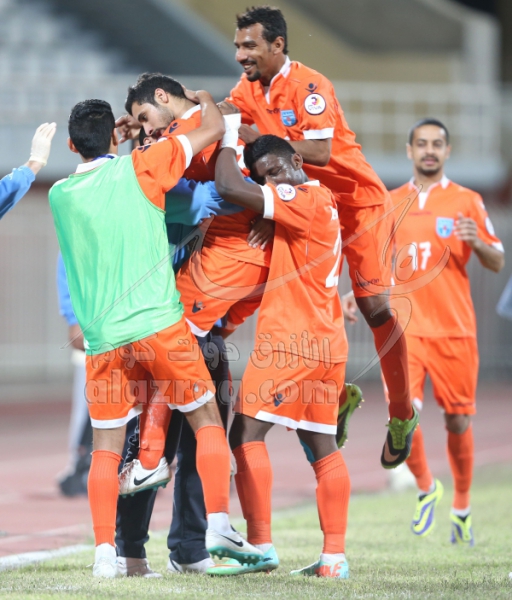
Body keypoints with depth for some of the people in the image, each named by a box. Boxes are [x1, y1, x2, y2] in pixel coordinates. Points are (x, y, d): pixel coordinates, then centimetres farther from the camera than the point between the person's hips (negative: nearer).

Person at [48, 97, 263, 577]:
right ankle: (218, 524, -2)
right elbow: (213, 130, 9)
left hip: (102, 340, 3)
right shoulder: (138, 169, 1)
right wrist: (206, 101, 27)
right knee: (207, 421, 10)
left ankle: (104, 551, -2)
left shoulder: (60, 195, 8)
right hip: (158, 325, -3)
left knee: (105, 448, 7)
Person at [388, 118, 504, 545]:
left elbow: (498, 263, 4)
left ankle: (462, 507, 20)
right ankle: (426, 489, 7)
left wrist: (476, 241, -16)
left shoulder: (467, 201, 4)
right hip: (405, 327, 1)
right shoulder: (391, 203, 11)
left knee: (458, 421, 3)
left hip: (454, 329, -1)